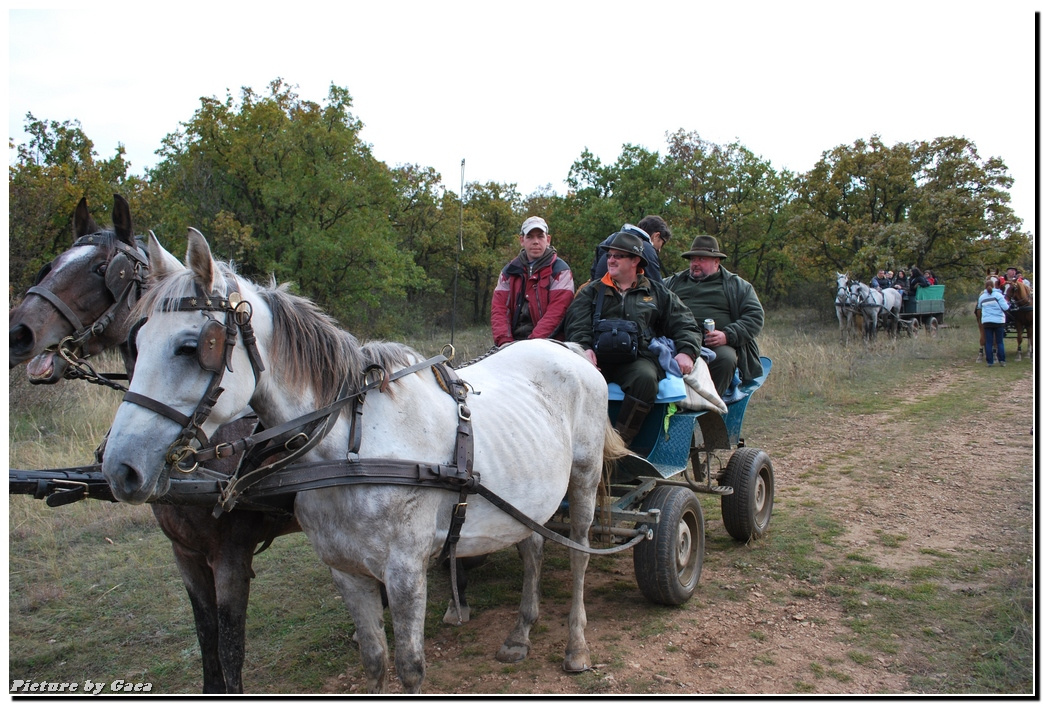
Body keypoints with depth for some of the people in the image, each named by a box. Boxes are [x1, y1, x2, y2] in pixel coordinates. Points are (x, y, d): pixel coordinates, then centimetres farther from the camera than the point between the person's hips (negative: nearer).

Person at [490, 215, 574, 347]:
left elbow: (556, 311, -8)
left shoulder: (560, 270, 4)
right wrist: (504, 340, -9)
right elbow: (499, 308, 8)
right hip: (512, 344, 4)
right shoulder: (509, 271, 17)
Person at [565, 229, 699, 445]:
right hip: (599, 357, 0)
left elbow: (685, 325, 18)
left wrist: (686, 352, -2)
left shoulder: (657, 293, 23)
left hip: (638, 357, 0)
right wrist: (584, 348, -14)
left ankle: (620, 439, -28)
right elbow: (576, 324, 7)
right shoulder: (592, 291, 22)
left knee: (645, 377, -36)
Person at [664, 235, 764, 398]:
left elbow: (755, 316, 8)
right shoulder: (674, 282, 27)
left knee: (725, 359, -35)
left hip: (717, 345, -1)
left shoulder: (736, 285, 18)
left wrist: (727, 335, -9)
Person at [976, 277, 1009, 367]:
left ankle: (989, 361, 1)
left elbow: (979, 307, 16)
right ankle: (1002, 360, 2)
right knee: (999, 342, 6)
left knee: (988, 342, 4)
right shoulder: (998, 295, -6)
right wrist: (1008, 304, 9)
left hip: (986, 321, 2)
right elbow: (1005, 307, -10)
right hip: (998, 321, -2)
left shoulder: (981, 297, 5)